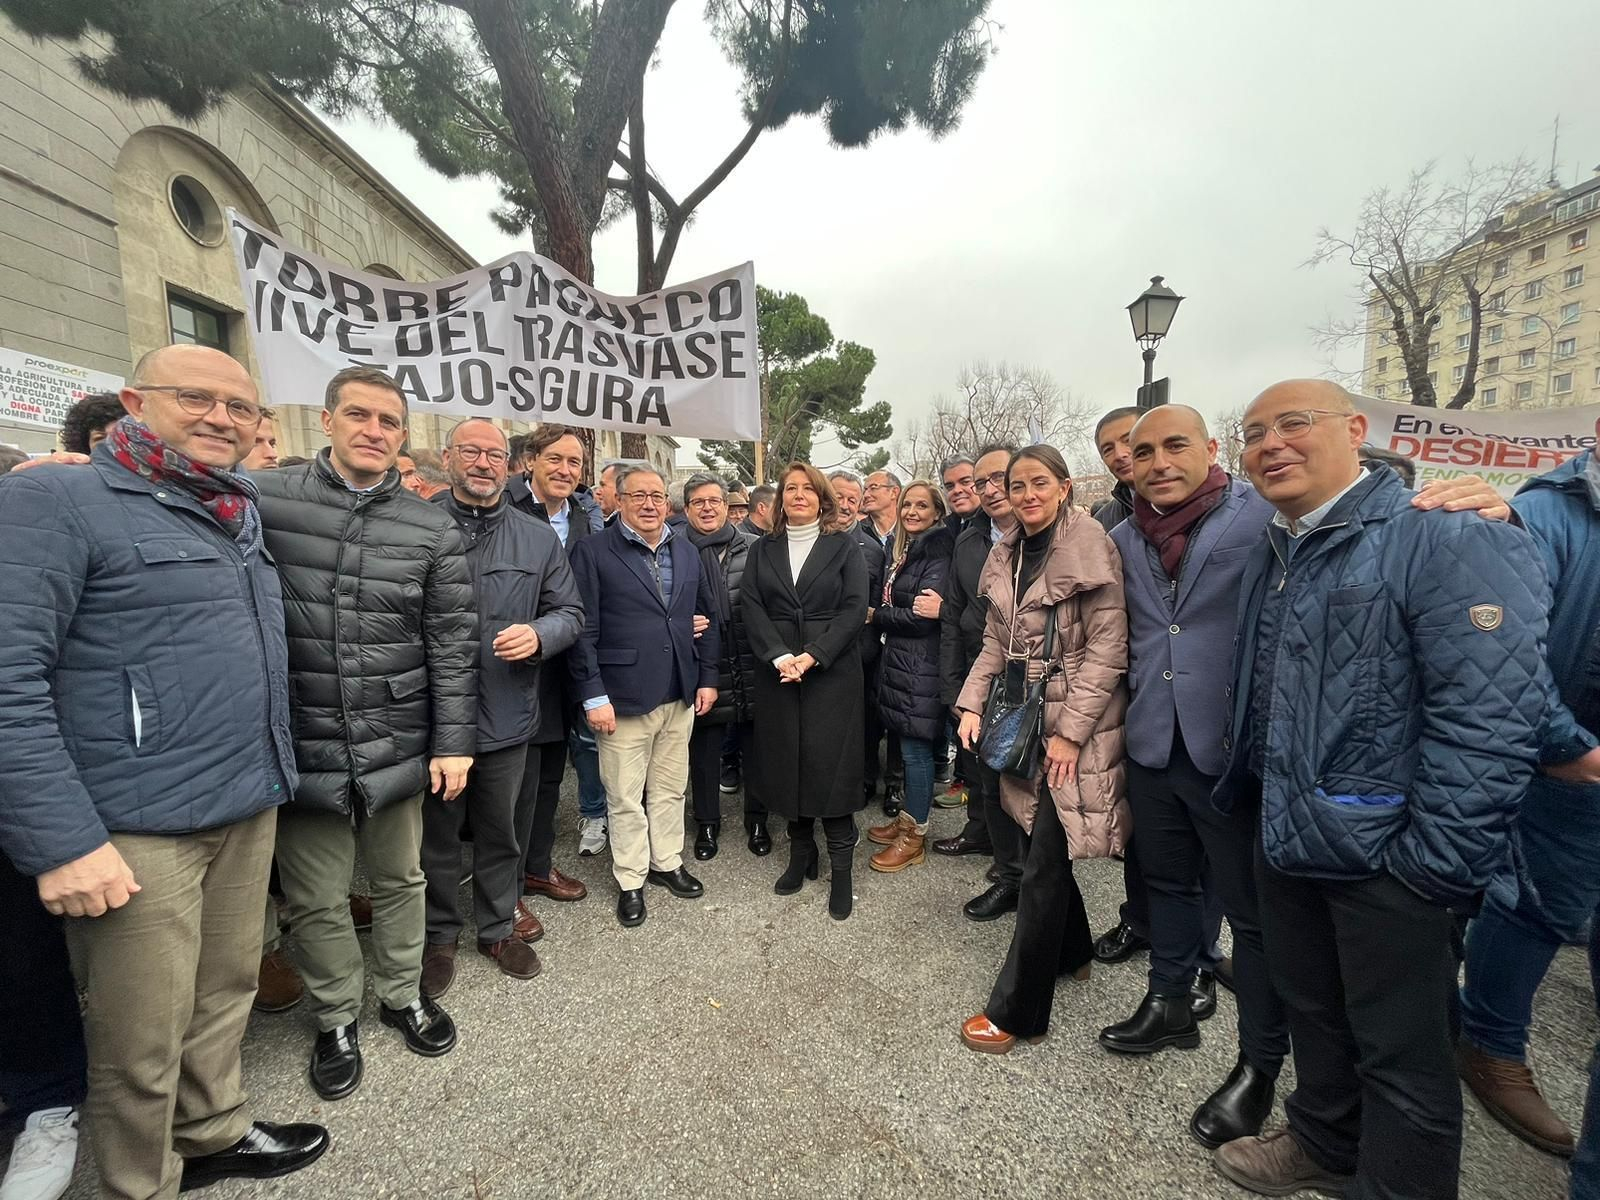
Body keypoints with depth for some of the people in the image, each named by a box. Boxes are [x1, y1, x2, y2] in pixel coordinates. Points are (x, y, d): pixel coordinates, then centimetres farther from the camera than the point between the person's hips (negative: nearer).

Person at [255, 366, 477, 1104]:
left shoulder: (433, 530, -1)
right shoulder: (261, 500, -4)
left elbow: (452, 644, -2)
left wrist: (453, 741, -4)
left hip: (399, 746, 1)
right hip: (301, 745, -1)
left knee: (401, 881, 18)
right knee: (315, 899, 14)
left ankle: (403, 994, 42)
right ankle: (337, 1018, 39)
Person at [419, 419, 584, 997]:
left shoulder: (539, 538, 5)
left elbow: (570, 613, 6)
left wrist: (538, 634, -14)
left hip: (506, 715, 2)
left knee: (500, 832, 17)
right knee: (437, 834, 16)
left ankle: (499, 927, 39)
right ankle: (439, 936, 38)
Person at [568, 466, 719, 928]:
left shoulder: (686, 551, 10)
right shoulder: (594, 551, -6)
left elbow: (706, 617, 13)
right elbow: (583, 629, -10)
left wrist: (707, 678, 9)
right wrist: (593, 696, -13)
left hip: (680, 696, 5)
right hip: (624, 696, -4)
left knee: (670, 788, 17)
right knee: (625, 797, 9)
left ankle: (667, 862, 37)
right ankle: (630, 880, 28)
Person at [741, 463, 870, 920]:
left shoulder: (844, 547, 4)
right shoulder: (762, 550, 11)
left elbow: (854, 608, -6)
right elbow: (751, 607, 1)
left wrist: (812, 656, -16)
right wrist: (779, 656, -14)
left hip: (832, 673, -2)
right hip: (776, 673, 3)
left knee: (831, 765, -2)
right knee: (786, 763, 7)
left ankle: (842, 868, 10)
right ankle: (800, 853, 23)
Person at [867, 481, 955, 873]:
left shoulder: (937, 555, -12)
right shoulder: (906, 551, 14)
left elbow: (922, 618, -18)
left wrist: (875, 616, -7)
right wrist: (881, 617, -4)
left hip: (921, 667, -8)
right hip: (898, 662, 8)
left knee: (915, 749, 1)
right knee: (908, 746, 16)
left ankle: (914, 836, 15)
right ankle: (906, 820, 30)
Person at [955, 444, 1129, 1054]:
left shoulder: (1089, 547, -13)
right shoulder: (1008, 555, 8)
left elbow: (1106, 649, -15)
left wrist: (1069, 731, -17)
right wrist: (972, 703, 2)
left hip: (1075, 720, -6)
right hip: (1026, 714, 7)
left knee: (1044, 862, -2)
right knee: (1046, 842, 18)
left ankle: (1016, 1010, 13)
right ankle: (1072, 952, 43)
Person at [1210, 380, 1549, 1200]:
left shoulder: (1448, 540, -15)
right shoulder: (1270, 558, 9)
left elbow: (1488, 719, -22)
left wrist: (1431, 862, -22)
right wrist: (1235, 793, 15)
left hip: (1387, 859, -7)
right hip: (1287, 842, 7)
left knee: (1400, 1055, 13)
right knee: (1311, 1011, 25)